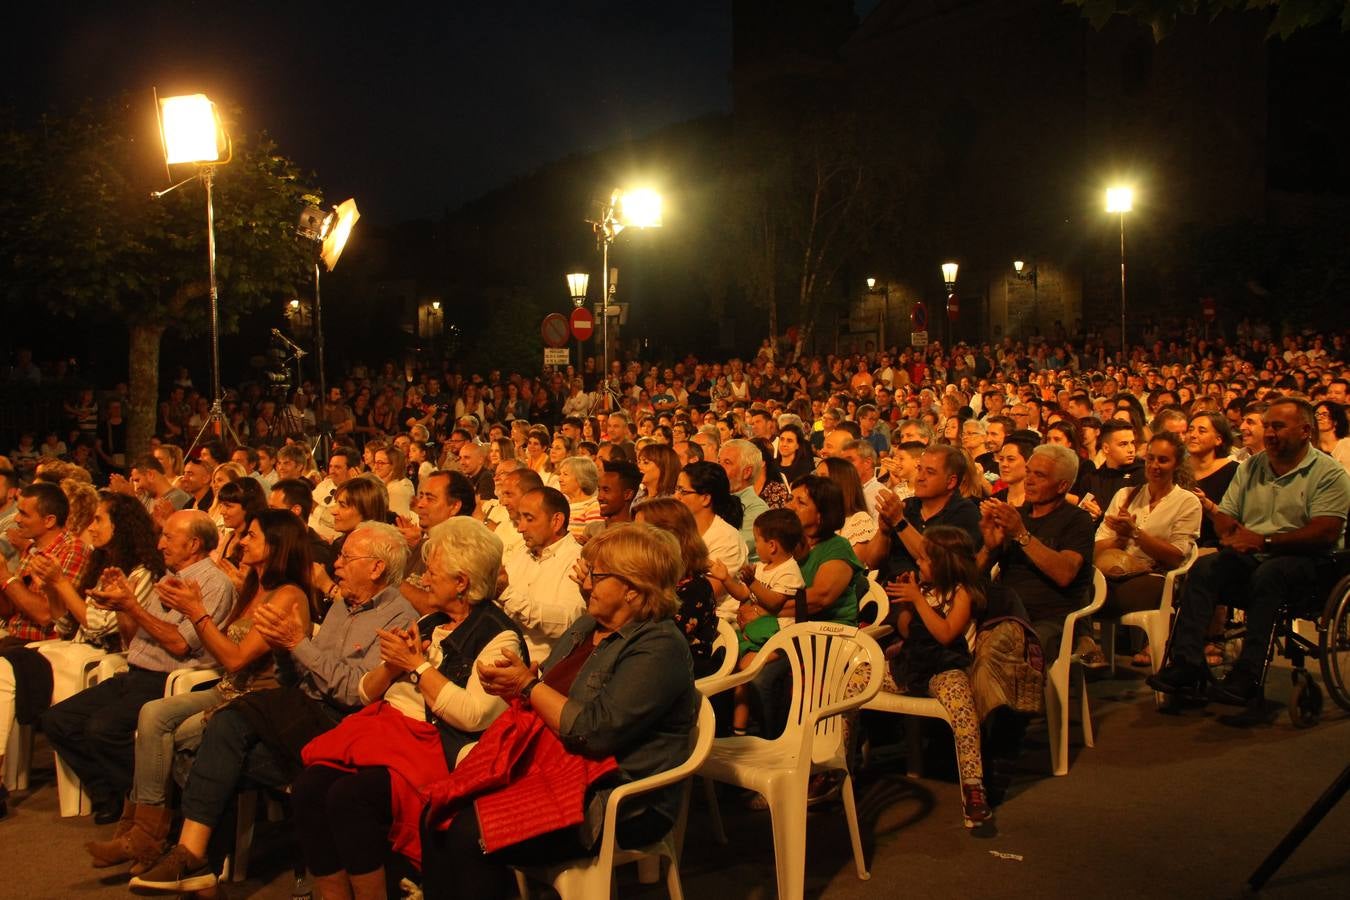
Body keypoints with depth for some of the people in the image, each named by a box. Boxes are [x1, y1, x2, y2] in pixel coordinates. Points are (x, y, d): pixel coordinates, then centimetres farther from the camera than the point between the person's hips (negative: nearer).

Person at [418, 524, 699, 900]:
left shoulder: (658, 648, -15)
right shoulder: (586, 626, 13)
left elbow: (595, 731, -23)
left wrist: (528, 685, -15)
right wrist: (507, 682, -2)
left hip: (620, 806, -9)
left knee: (471, 835, -24)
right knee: (439, 816, -10)